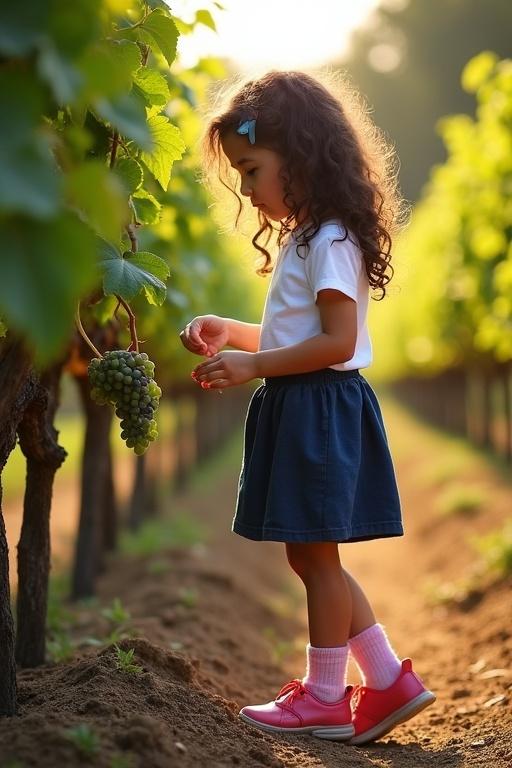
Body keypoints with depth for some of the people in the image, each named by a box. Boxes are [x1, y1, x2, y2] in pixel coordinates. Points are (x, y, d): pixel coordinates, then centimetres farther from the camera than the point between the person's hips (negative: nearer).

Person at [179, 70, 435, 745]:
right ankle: (389, 681, 19)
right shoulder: (305, 238, 17)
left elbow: (336, 342, -21)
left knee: (316, 553, -1)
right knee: (311, 555, 13)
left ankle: (325, 697, 11)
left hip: (321, 410, -10)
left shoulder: (330, 240, -14)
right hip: (296, 412, 10)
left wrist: (253, 366, -21)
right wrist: (231, 334, 11)